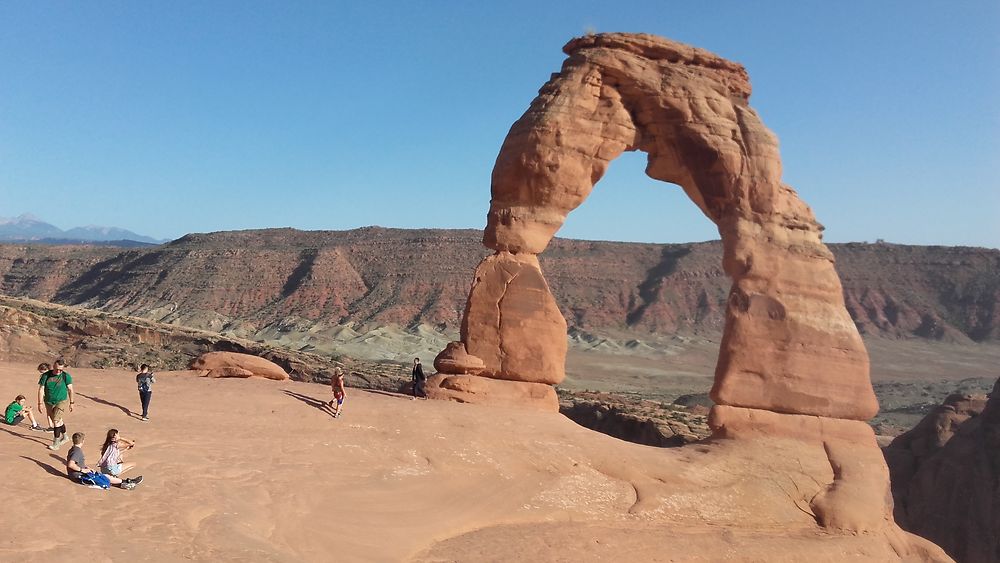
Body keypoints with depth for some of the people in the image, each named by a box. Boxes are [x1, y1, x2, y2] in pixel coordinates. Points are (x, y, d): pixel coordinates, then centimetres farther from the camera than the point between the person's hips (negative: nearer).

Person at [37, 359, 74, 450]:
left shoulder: (66, 376, -10)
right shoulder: (45, 376, -6)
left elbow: (70, 389, -3)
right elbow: (41, 389, -4)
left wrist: (71, 403, -1)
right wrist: (40, 403, -7)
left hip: (62, 402, -3)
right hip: (49, 403, 4)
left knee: (56, 421, -13)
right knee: (58, 420, 16)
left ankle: (56, 442, -5)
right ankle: (64, 437, 36)